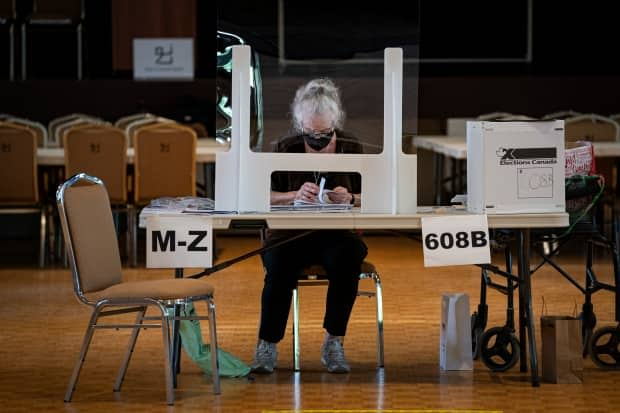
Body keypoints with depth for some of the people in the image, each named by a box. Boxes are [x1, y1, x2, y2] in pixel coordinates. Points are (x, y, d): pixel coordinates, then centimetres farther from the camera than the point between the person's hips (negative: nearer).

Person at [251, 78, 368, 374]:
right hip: (291, 235, 0)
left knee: (346, 261, -35)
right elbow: (265, 197, 0)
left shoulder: (352, 149, 6)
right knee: (279, 266, -34)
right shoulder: (286, 149, 5)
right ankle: (267, 346, -22)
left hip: (339, 235, 0)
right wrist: (295, 196, -19)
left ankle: (333, 343, -22)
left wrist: (350, 199, -18)